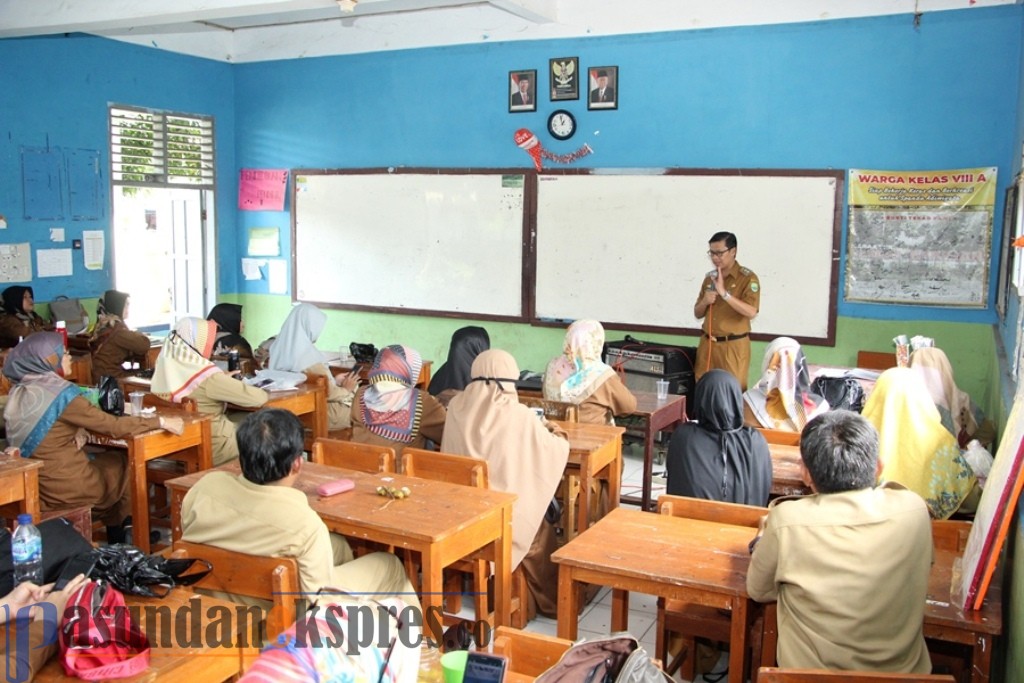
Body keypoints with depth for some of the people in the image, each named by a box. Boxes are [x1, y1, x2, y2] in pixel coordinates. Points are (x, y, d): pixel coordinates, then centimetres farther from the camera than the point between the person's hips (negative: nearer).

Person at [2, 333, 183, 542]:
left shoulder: (19, 392, 4)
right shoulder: (59, 393, -21)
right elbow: (113, 426, -20)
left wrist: (74, 437, -1)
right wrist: (161, 422, -13)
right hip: (66, 488, -7)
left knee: (112, 460, 23)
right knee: (127, 464, 15)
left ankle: (116, 533, 29)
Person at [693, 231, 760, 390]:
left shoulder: (747, 278, -8)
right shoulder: (709, 277, 10)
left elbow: (751, 312, -21)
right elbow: (697, 313, 15)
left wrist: (724, 293, -25)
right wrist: (704, 302, -7)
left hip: (733, 346, -5)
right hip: (707, 344, 5)